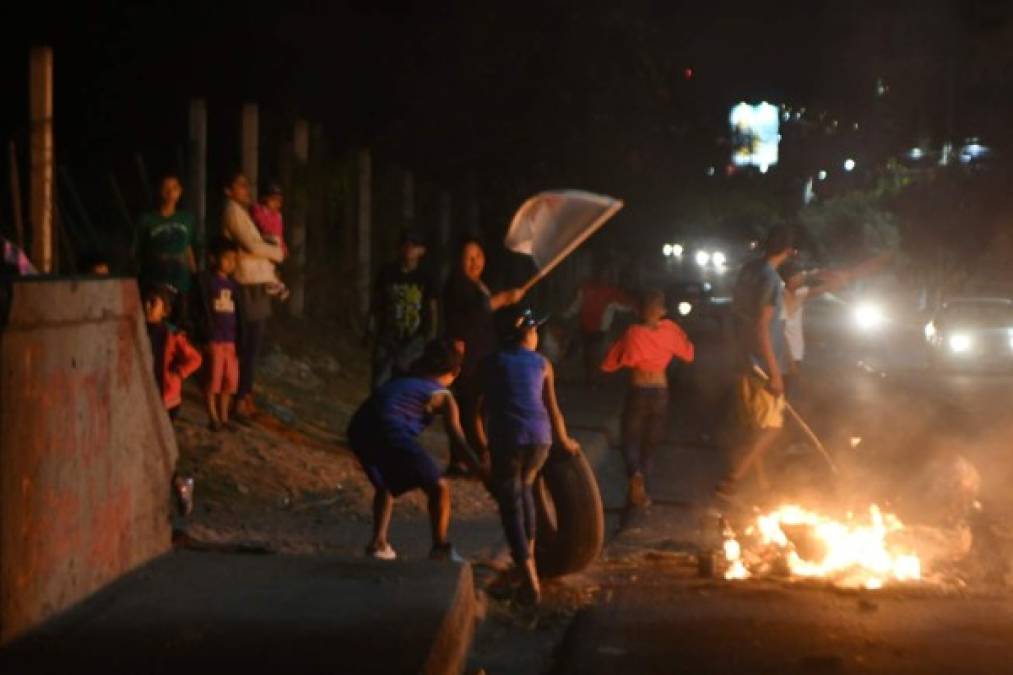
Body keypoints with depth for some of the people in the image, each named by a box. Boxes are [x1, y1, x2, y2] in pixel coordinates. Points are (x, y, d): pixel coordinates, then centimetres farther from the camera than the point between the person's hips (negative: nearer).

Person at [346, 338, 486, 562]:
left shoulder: (403, 380, 30)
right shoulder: (443, 396, 14)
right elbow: (457, 439, 2)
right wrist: (480, 469, -2)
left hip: (358, 429, 6)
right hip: (391, 432, -6)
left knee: (384, 485, 32)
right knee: (439, 487, 8)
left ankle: (378, 542, 22)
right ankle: (440, 547, 10)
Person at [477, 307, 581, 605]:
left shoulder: (492, 362, 11)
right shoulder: (542, 363, 16)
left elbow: (482, 405, 9)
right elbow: (552, 408, 18)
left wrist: (482, 441, 22)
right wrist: (565, 441, 33)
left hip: (507, 437, -3)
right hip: (540, 437, 3)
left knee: (511, 506, -1)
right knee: (524, 488, 31)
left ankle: (530, 581, -14)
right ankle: (529, 553, 33)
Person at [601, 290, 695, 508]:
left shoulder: (633, 333, -14)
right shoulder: (670, 330, -7)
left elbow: (609, 364, -7)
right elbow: (688, 354, 10)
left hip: (638, 393, -2)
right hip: (660, 394, 2)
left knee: (631, 440, 11)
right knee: (650, 443, 17)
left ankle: (635, 474, -20)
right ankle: (640, 492, 15)